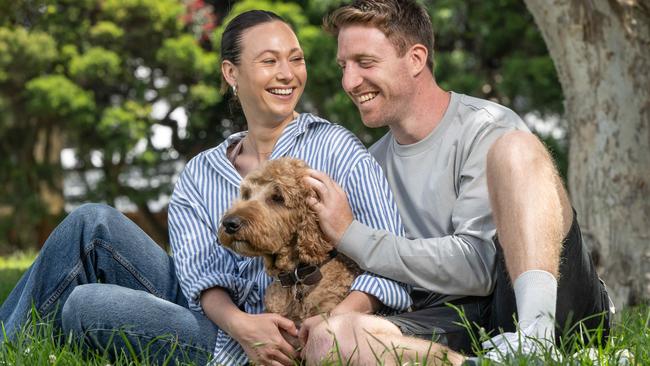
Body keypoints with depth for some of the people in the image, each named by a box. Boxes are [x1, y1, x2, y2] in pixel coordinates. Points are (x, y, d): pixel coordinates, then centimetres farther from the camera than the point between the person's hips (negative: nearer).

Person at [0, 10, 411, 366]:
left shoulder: (335, 148, -1)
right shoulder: (200, 174, 13)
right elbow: (199, 271, -2)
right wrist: (239, 324, -25)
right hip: (211, 315, 5)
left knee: (85, 305, -22)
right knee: (95, 223, -12)